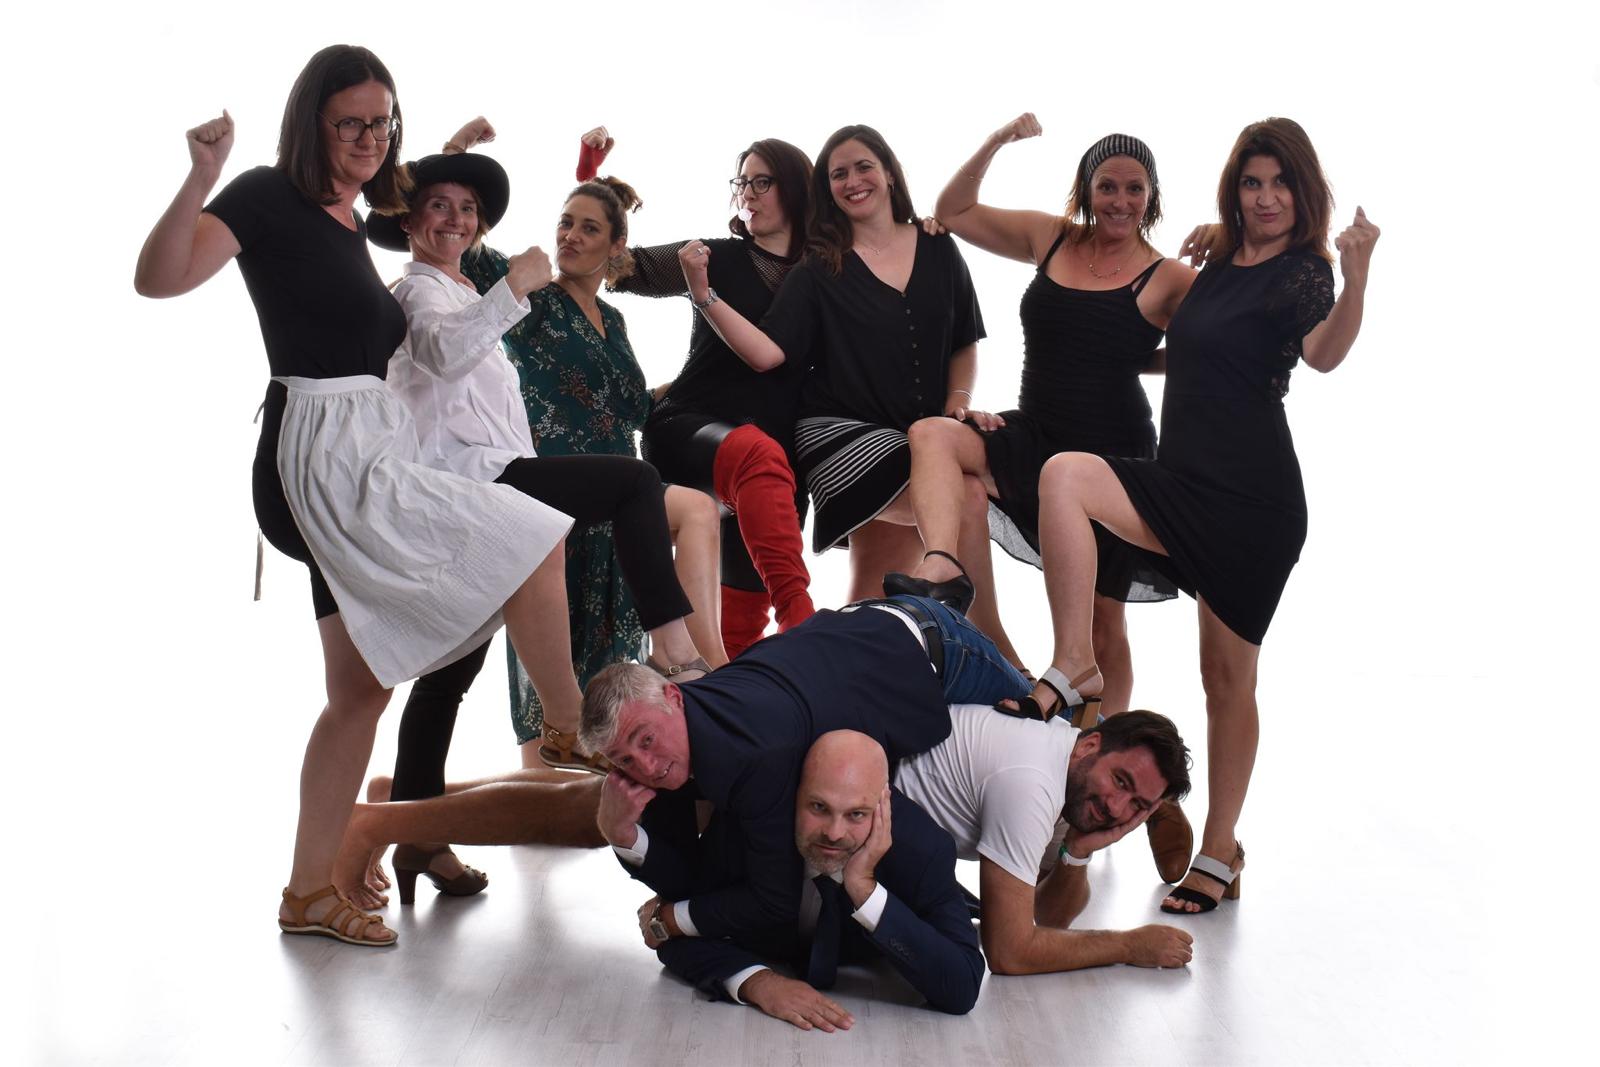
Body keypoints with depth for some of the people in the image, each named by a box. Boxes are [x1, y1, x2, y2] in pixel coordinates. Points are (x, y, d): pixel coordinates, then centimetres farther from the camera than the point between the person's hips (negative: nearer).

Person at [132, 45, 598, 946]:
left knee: (362, 690, 9)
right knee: (533, 544, -13)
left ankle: (310, 891, 16)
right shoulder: (269, 198, -6)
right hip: (324, 458, -9)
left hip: (364, 462, 9)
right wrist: (202, 178, -33)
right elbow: (159, 278, -20)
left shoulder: (349, 220, 18)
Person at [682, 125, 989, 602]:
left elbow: (964, 343, 19)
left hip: (925, 436, 4)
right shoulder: (819, 270, 4)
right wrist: (705, 296, -16)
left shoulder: (938, 249, 12)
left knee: (875, 591, -4)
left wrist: (958, 401, 2)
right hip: (842, 432, -4)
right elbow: (767, 352, -6)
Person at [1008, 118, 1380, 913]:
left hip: (1251, 497, -6)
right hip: (1182, 484, 6)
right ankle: (1072, 666, -23)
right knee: (1065, 474, -23)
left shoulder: (1301, 270, -5)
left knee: (1228, 676, 1)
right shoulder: (1216, 267, 15)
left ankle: (1220, 854, 15)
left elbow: (1323, 354, -27)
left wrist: (1355, 277, -40)